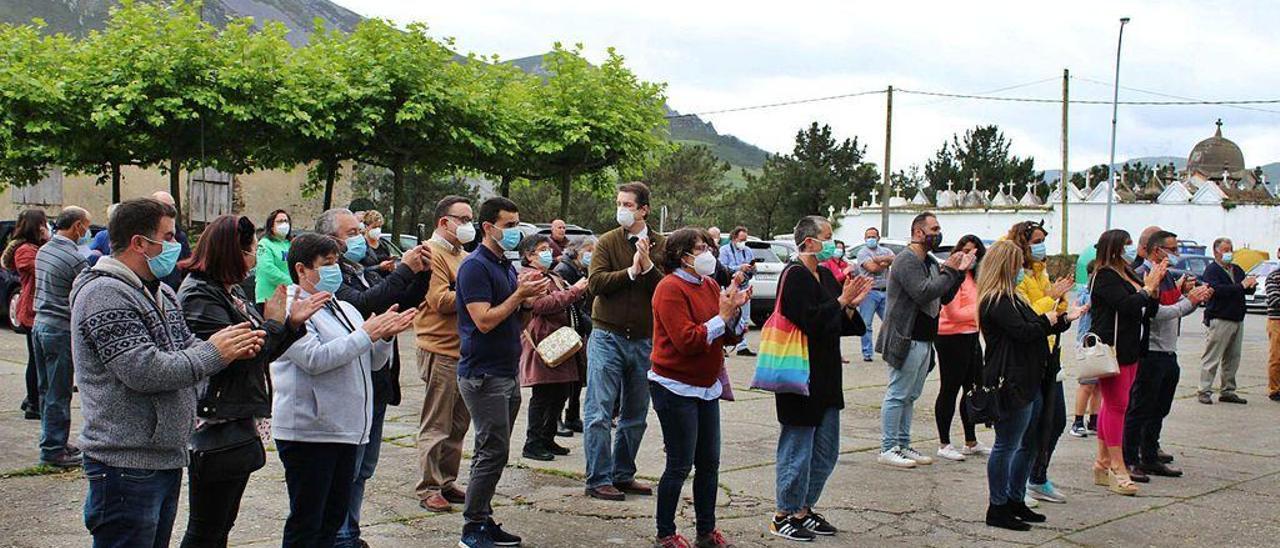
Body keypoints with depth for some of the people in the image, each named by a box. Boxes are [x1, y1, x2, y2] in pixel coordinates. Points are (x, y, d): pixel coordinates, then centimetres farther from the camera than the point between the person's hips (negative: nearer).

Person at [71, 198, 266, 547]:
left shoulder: (160, 293, 16)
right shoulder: (104, 295, -16)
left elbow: (187, 349, 18)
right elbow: (144, 371, -24)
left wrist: (234, 349, -2)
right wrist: (213, 353, -14)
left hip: (167, 458, 10)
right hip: (127, 463, -10)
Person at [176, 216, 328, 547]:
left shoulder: (232, 290, 16)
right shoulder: (200, 296, -15)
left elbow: (262, 354, 18)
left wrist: (293, 323, 3)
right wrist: (271, 323, -11)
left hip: (240, 426, 10)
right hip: (217, 428, -10)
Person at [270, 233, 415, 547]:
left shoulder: (344, 309, 16)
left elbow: (374, 362, 17)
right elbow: (315, 359, -24)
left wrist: (387, 335, -4)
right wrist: (366, 333, -19)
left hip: (347, 428, 8)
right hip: (309, 431, -8)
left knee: (333, 519, 14)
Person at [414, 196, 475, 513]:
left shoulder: (462, 256, 20)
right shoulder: (432, 254, -10)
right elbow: (441, 300, -20)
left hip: (466, 351, 9)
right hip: (441, 352, -9)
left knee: (458, 424, 14)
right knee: (436, 426, -3)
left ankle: (447, 483, 22)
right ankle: (428, 490, 3)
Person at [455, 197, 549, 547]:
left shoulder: (506, 266, 15)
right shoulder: (476, 266, -13)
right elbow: (485, 321, -21)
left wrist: (527, 297, 2)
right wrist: (519, 294, -17)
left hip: (506, 373, 9)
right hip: (483, 375, -9)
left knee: (493, 453, 12)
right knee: (493, 452, -8)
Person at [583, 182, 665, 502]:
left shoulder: (662, 246, 4)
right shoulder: (607, 242, 0)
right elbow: (595, 282, -14)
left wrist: (648, 267, -18)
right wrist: (631, 271, -19)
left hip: (644, 340, 3)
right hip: (608, 336, -3)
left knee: (635, 415, 12)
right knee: (600, 413, -5)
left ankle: (622, 475, 23)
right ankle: (598, 479, 1)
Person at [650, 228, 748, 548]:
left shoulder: (710, 285, 10)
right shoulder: (671, 289, -14)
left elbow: (730, 337, 9)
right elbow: (687, 340, -23)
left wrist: (735, 310, -8)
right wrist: (722, 317, -21)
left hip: (708, 386, 8)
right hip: (676, 389, -8)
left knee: (709, 462, 11)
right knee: (680, 465, -2)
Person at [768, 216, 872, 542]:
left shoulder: (826, 276, 14)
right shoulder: (795, 276, -13)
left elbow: (838, 327, 17)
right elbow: (810, 322, -22)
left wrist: (851, 305, 0)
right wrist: (842, 301, -15)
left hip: (826, 377, 9)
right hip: (800, 377, -9)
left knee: (825, 451, 15)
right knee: (798, 447, -1)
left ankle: (804, 508, 27)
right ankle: (785, 515, 10)